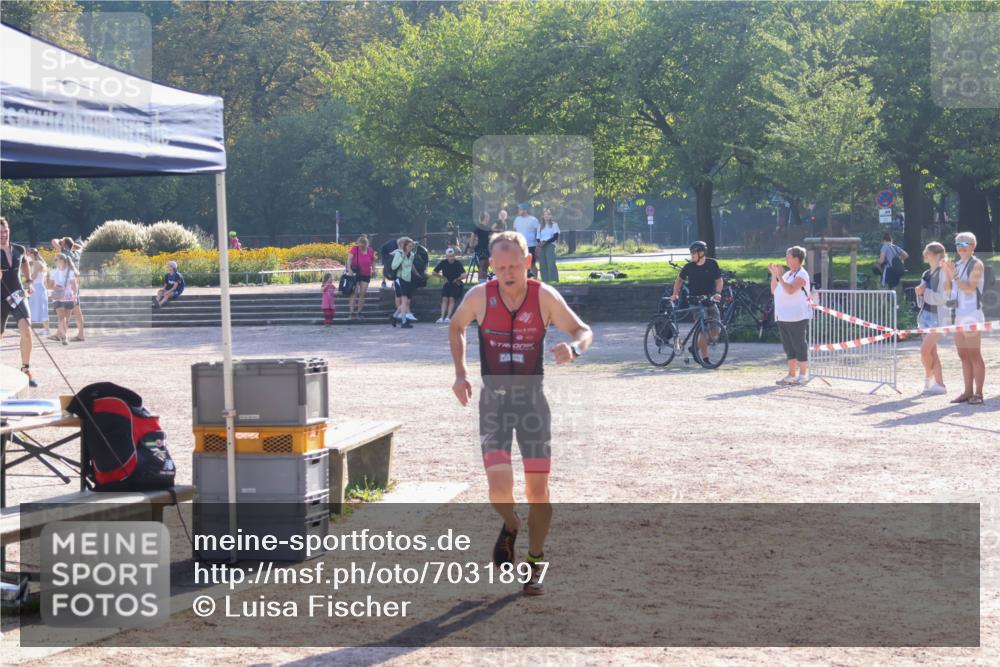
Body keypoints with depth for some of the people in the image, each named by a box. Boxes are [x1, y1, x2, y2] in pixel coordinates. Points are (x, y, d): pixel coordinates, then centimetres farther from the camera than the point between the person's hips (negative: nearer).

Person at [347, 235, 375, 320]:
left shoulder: (370, 250, 1)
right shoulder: (354, 248, -10)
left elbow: (373, 261, 15)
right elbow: (349, 258, -20)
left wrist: (373, 270, 1)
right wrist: (349, 270, -31)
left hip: (366, 275, 3)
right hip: (355, 274, -3)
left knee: (362, 293, 2)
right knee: (354, 293, -8)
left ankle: (359, 312, 9)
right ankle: (351, 313, -9)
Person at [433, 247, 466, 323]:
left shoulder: (458, 263, -12)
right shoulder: (443, 263, -4)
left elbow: (463, 275, -18)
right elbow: (435, 273, 7)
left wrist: (456, 279, -7)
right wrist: (443, 277, 2)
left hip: (456, 283, -3)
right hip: (447, 283, 3)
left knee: (451, 299, -20)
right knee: (444, 299, -14)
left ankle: (448, 317, -23)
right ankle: (442, 317, -20)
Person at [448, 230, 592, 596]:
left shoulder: (545, 297, -9)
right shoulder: (480, 296, -8)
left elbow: (583, 330, -1)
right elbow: (456, 326, 12)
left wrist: (573, 348, -25)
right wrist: (460, 373, 1)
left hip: (532, 398, 0)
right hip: (494, 399, 0)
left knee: (538, 488, 0)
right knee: (499, 487, -15)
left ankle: (535, 563, 18)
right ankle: (510, 526, 20)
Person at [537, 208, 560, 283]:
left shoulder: (554, 224, 6)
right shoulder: (540, 226, 19)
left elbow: (555, 237, -3)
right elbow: (538, 237, 15)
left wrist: (546, 242, -14)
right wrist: (540, 244, -7)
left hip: (550, 245, -4)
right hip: (541, 247, 4)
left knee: (551, 263, -16)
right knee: (543, 264, -2)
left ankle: (554, 280, -18)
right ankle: (545, 280, 0)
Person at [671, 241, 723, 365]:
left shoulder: (712, 264, -2)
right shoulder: (689, 266, -2)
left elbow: (719, 280, -1)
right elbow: (679, 280, 12)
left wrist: (717, 293, -18)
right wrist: (675, 293, 1)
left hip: (710, 300, 2)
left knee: (716, 328, -4)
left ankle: (695, 346, 16)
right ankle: (705, 357, -6)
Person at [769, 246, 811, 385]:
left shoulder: (802, 274, -9)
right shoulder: (787, 274, 17)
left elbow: (790, 290, -23)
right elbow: (774, 290, 16)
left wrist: (779, 276, -18)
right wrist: (773, 275, 6)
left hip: (797, 317, -9)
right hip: (783, 317, 9)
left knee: (799, 346, -4)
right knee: (789, 347, 10)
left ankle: (803, 375, 2)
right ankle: (792, 375, 15)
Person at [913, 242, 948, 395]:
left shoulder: (942, 273, -11)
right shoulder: (926, 275, 14)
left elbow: (943, 298, -17)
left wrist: (925, 292, -17)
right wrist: (920, 293, -3)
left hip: (937, 316, -8)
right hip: (926, 314, 8)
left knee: (925, 350, -12)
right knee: (932, 351, 8)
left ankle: (928, 379, 2)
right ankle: (939, 383, 14)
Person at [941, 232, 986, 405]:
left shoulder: (976, 264, -5)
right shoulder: (957, 265, 16)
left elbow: (970, 288, -15)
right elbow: (947, 289, 13)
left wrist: (954, 274, -19)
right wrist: (946, 272, -1)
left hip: (972, 313, -8)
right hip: (958, 314, 8)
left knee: (974, 355, -8)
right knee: (964, 356, 7)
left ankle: (978, 393, -8)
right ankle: (968, 391, 10)